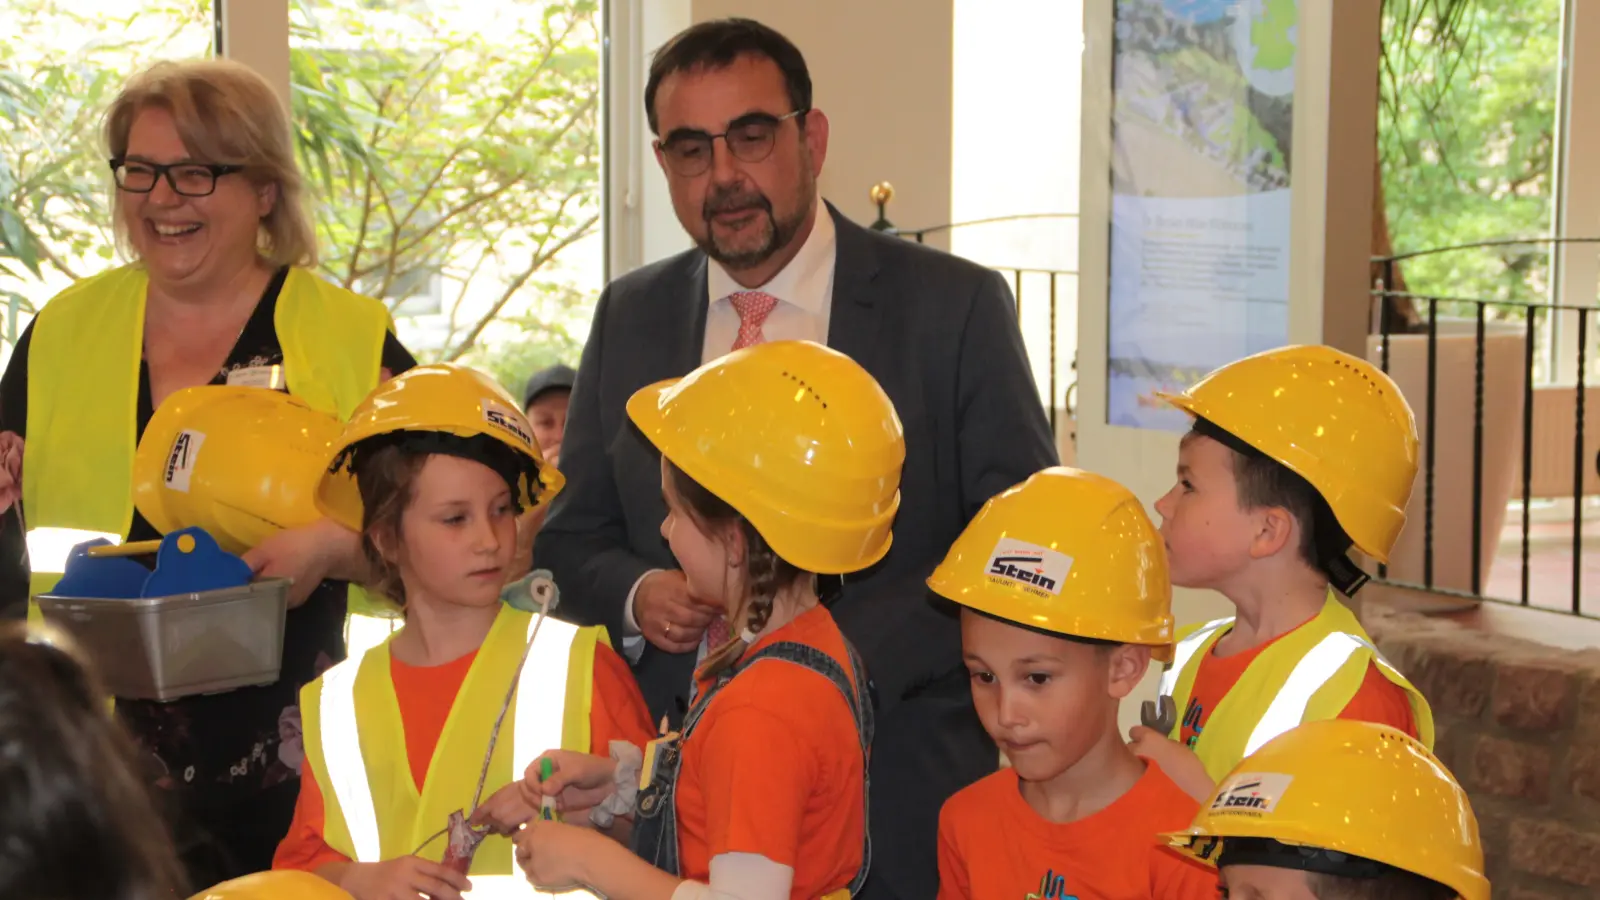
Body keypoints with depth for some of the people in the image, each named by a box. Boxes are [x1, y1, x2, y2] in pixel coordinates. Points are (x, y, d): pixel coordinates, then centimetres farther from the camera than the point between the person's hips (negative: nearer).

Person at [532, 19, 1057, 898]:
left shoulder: (956, 306, -5)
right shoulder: (628, 318, 7)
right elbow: (569, 538, 15)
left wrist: (855, 652, -18)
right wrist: (633, 594, -8)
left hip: (898, 789, -2)